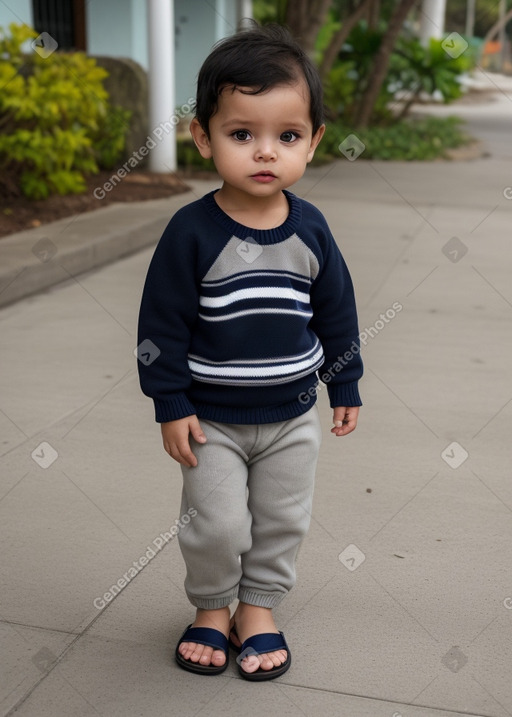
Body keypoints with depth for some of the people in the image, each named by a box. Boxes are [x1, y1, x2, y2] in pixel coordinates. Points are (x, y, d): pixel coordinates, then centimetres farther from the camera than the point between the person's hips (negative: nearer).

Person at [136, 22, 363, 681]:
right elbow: (162, 322, -11)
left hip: (293, 416, 3)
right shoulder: (192, 231, -16)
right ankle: (211, 609, 30)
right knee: (216, 525, 3)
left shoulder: (310, 228, -6)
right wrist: (171, 405, -11)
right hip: (211, 417, -3)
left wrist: (345, 387, 9)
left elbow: (337, 311, 5)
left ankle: (257, 608, 35)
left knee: (283, 522, 13)